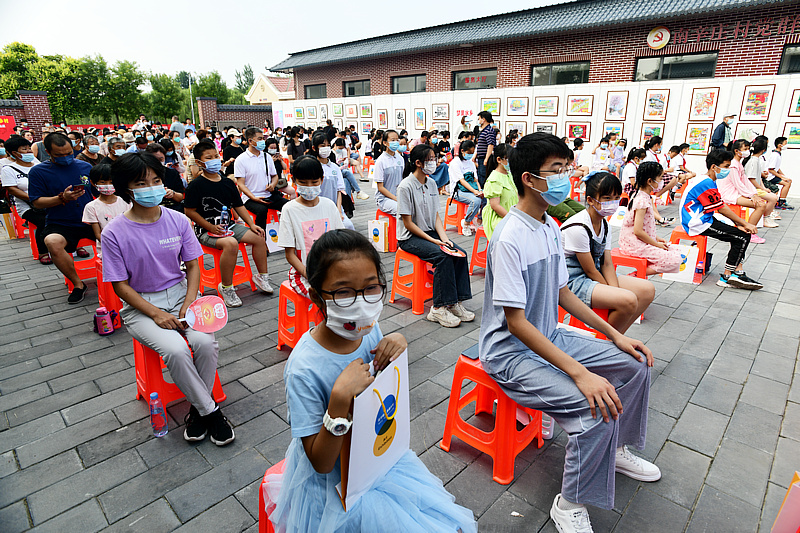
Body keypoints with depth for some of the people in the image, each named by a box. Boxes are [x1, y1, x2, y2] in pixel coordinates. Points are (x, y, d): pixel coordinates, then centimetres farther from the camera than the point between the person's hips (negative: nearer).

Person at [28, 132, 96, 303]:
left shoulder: (85, 166, 10)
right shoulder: (38, 172, 3)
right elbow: (37, 202, -1)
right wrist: (63, 198, -18)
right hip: (61, 224, -2)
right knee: (52, 242, -34)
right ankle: (77, 284, -14)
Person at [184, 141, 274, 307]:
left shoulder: (228, 183, 10)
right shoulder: (196, 185, -8)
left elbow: (239, 206, 14)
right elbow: (189, 211, -9)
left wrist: (252, 224, 2)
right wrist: (211, 227, -16)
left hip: (228, 226, 7)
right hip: (206, 230, -6)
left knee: (259, 237, -7)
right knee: (231, 243, -34)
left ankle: (261, 276, 11)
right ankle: (226, 287, -20)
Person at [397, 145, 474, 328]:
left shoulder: (431, 183, 7)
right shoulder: (405, 187, -14)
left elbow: (436, 216, 9)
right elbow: (408, 223, -16)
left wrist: (443, 237, -7)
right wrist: (433, 241, -18)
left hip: (431, 233, 7)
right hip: (409, 237, -7)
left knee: (461, 254, -15)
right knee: (443, 256, -28)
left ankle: (456, 302, -11)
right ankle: (439, 308, -22)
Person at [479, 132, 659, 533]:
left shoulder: (549, 227, 4)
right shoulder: (509, 238, -25)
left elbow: (562, 292, 12)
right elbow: (515, 322, -26)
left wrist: (615, 335, 8)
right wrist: (580, 373, -29)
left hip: (549, 338, 9)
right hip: (511, 353, -9)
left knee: (636, 364, 10)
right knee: (598, 407, -25)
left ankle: (617, 449, 33)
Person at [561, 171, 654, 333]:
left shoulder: (605, 225, 6)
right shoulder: (578, 227, -22)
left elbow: (607, 264, 3)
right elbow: (590, 270, -17)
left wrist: (615, 292, -12)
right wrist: (613, 295, -11)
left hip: (596, 276, 10)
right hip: (573, 280, -10)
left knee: (648, 290, 3)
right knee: (628, 300, -26)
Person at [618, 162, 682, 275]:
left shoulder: (639, 194, 11)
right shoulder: (642, 201, -20)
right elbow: (638, 231, -23)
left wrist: (656, 238, 13)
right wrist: (656, 244, -11)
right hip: (635, 245, -10)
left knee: (676, 252, 11)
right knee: (675, 261, -14)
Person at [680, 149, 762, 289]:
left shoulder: (707, 181, 15)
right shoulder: (707, 183, -17)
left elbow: (721, 207, 14)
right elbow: (722, 209, -14)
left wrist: (737, 224, 6)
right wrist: (745, 224, -5)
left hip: (703, 219, 11)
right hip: (698, 224, -11)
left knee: (739, 232, 11)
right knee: (743, 237, -10)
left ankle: (737, 272, 8)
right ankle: (727, 277, -1)